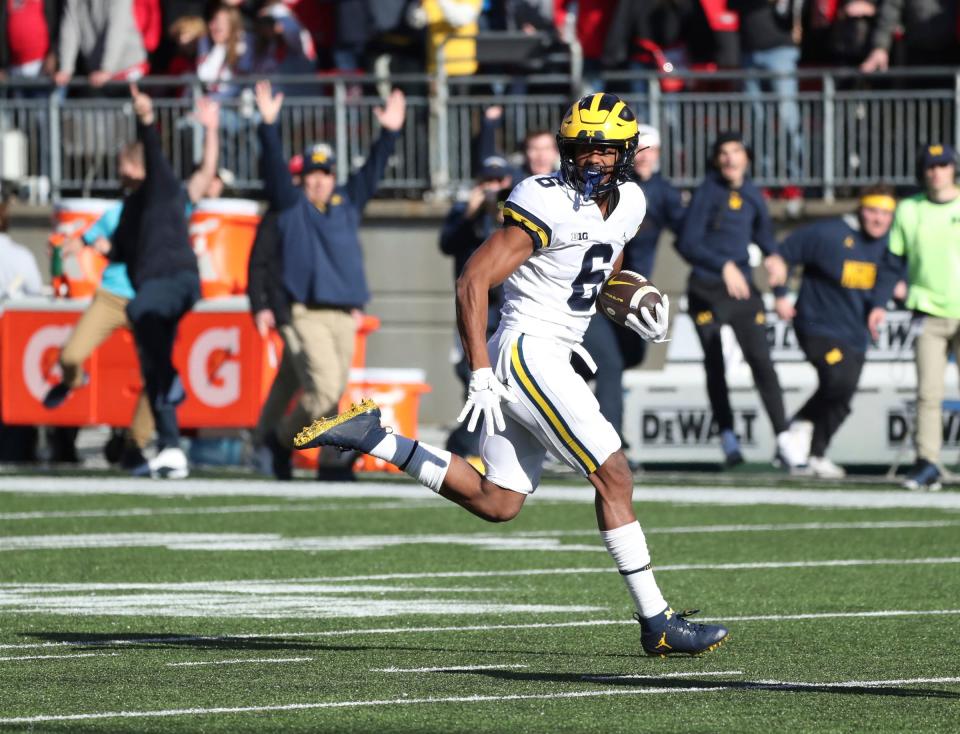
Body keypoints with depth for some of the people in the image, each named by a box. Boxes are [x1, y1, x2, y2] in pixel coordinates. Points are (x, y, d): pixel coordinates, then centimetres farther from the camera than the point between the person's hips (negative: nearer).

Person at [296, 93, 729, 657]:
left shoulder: (627, 204, 10)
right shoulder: (548, 204, -16)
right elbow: (473, 283, -17)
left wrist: (635, 307, 6)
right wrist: (481, 374, -21)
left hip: (553, 357, 9)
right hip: (529, 351, -9)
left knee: (496, 503, 9)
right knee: (614, 476, -10)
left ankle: (372, 437, 14)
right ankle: (657, 622, -8)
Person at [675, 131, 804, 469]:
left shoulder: (752, 195, 7)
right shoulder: (707, 193, -7)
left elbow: (763, 233, 22)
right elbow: (687, 243, -12)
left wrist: (773, 256, 0)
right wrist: (724, 266, -22)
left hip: (742, 289, 3)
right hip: (706, 289, -3)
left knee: (760, 359, -9)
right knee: (715, 363, 4)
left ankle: (783, 438, -11)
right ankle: (727, 436, 15)